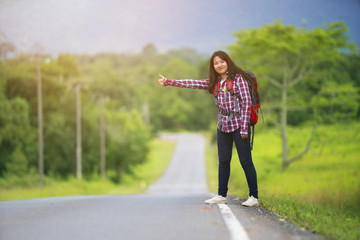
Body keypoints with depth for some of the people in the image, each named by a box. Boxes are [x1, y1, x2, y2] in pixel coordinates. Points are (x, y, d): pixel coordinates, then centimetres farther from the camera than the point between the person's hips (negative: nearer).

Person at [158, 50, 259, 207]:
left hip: (238, 124, -6)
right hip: (223, 125, 6)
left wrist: (244, 127, -14)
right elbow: (192, 83, 15)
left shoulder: (238, 78, -5)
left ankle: (253, 197, -2)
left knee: (246, 162, -5)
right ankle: (222, 195, 17)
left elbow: (247, 102, -9)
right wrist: (168, 82, 14)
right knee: (223, 161, 10)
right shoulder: (214, 82, 12)